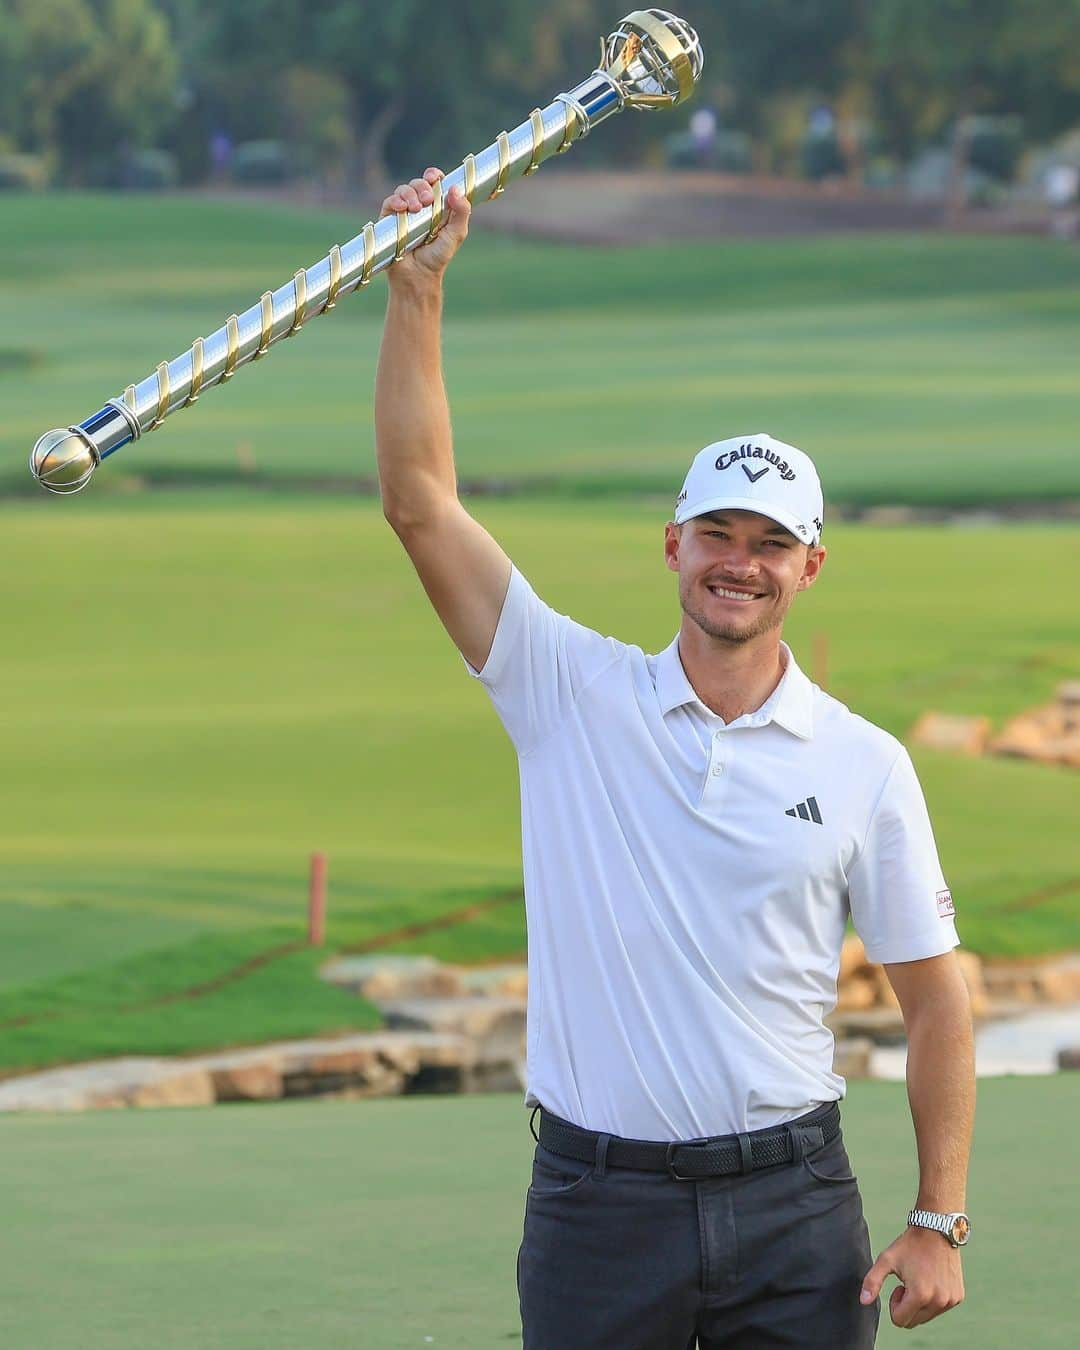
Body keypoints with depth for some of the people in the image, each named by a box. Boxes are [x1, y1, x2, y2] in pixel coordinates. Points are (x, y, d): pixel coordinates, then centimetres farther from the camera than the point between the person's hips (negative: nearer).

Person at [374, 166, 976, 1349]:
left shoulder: (866, 765, 3)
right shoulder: (573, 695, 3)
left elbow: (935, 998, 5)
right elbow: (420, 502, -4)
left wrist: (938, 1222, -2)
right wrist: (416, 289, -11)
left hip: (792, 1203, 0)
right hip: (598, 1195, 0)